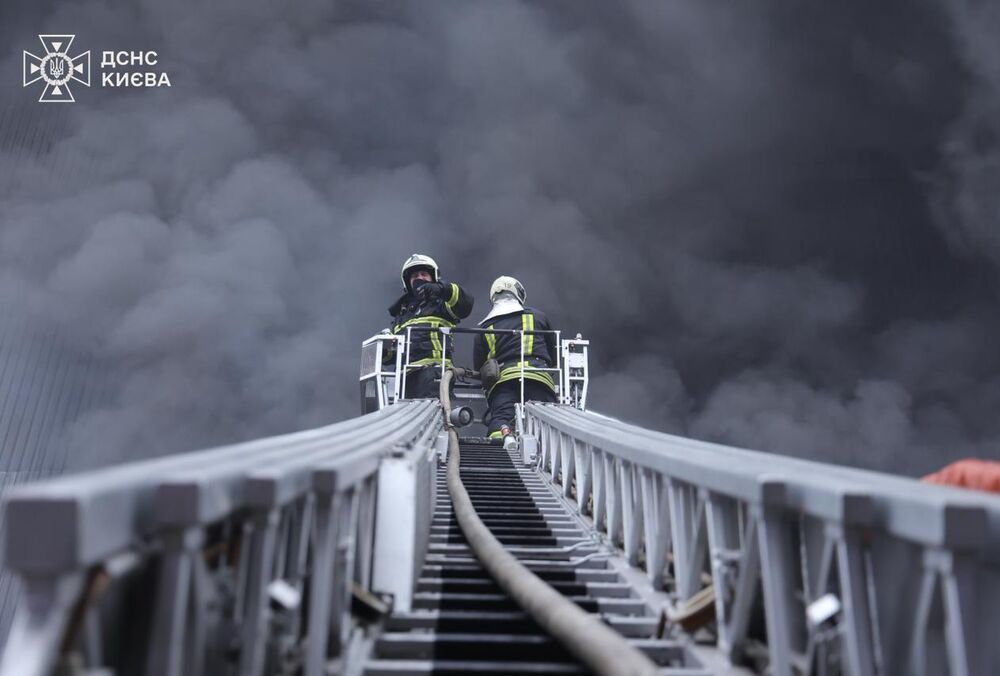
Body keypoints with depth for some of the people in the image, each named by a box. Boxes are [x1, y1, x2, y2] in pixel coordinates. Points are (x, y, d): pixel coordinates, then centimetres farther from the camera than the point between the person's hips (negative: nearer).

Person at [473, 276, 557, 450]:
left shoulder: (485, 328, 24)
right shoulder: (537, 317, 25)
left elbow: (478, 366, 26)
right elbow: (553, 354, 34)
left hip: (502, 379, 1)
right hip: (539, 377, 0)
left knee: (500, 417, -12)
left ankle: (504, 434, -45)